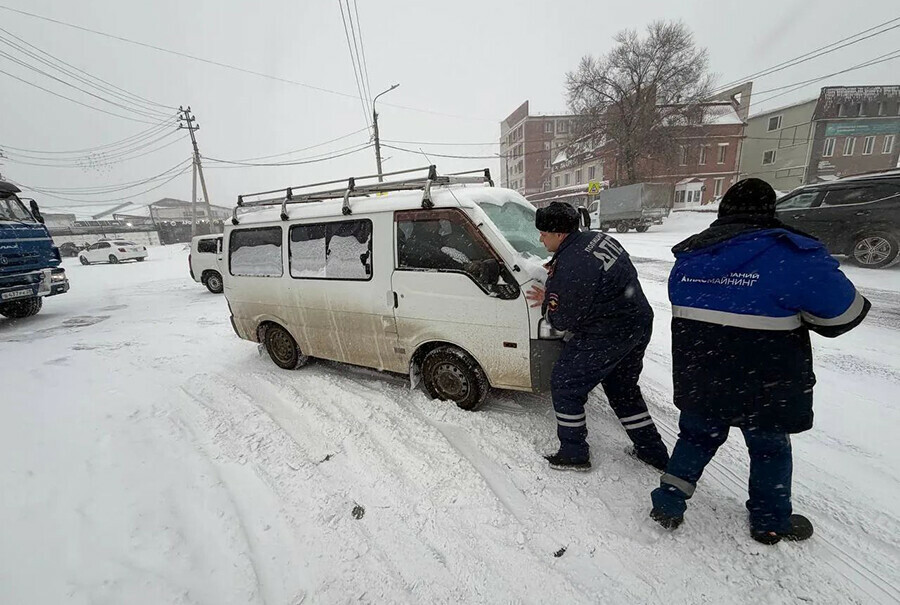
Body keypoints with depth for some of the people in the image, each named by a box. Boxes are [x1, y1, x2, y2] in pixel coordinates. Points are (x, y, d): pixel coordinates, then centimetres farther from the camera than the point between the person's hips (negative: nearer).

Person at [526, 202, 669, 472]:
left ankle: (574, 453, 18)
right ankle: (653, 452, 38)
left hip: (607, 336, -10)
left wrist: (546, 303, 2)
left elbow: (564, 320, -19)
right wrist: (557, 271, 5)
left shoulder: (569, 268, -27)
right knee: (623, 388, 25)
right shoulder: (597, 237, 3)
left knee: (565, 384, 5)